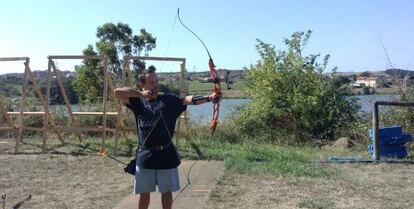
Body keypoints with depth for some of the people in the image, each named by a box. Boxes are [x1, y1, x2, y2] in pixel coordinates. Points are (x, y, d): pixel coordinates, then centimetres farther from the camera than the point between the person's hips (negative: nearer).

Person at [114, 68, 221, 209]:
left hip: (166, 154, 0)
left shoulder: (169, 100, 2)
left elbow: (188, 100, -12)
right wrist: (141, 94, -12)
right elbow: (118, 92, -5)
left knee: (167, 191, 13)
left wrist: (209, 97, -27)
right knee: (144, 192, 13)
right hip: (145, 155, 0)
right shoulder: (138, 102, 4)